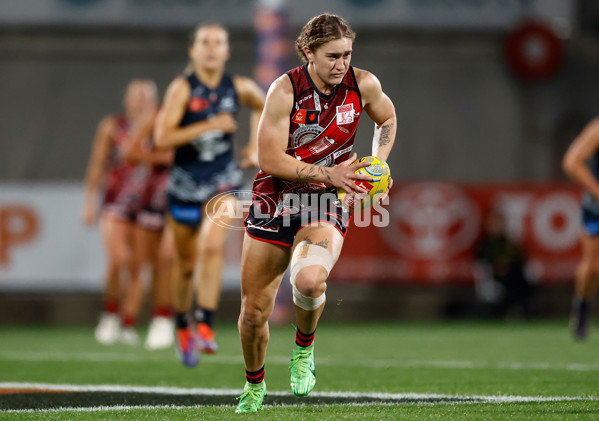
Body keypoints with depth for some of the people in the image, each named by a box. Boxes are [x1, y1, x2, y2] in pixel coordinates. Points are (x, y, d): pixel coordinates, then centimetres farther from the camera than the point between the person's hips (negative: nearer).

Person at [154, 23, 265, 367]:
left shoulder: (239, 88, -2)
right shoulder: (182, 88, -12)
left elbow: (262, 105, 23)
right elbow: (163, 138, -22)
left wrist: (255, 145, 11)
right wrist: (208, 126, -28)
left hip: (223, 183, 1)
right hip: (185, 184, 0)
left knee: (213, 245, -26)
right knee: (187, 265, 12)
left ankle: (205, 326, -24)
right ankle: (182, 324, 38)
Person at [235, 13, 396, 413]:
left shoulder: (364, 84, -5)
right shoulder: (286, 89, -13)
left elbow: (387, 118, 18)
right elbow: (270, 158, -13)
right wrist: (330, 173, -17)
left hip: (326, 204, 0)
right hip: (275, 200, 0)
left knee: (308, 279, -34)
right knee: (253, 313, 5)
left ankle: (304, 350, -1)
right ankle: (254, 386, 36)